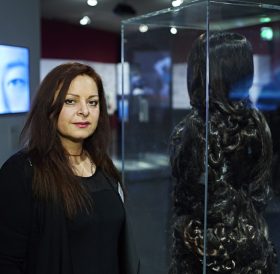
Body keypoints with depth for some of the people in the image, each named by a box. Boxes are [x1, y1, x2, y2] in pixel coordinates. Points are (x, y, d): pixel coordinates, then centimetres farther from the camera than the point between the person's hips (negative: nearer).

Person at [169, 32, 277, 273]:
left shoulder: (192, 129, -19)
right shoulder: (256, 121, -1)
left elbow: (187, 196, -11)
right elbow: (262, 191, 7)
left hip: (206, 244, -5)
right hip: (253, 240, 5)